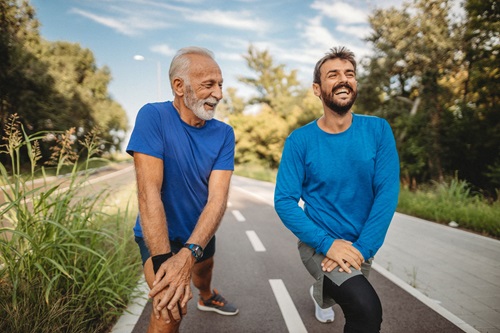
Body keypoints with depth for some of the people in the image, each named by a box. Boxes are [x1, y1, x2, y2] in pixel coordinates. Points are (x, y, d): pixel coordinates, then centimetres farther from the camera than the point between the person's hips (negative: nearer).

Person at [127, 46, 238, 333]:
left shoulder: (224, 134, -12)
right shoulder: (154, 116, -23)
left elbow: (218, 197, -22)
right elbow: (149, 191, -29)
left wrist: (188, 255, -36)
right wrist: (163, 261, -37)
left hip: (201, 232, 5)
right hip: (160, 233, -4)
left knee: (203, 276, 30)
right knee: (171, 310, -25)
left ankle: (207, 298, 64)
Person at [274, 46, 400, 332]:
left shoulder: (378, 130, -9)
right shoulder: (300, 141, -14)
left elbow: (388, 192, -13)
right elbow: (284, 201, -15)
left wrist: (361, 248, -21)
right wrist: (327, 243, -26)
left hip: (362, 245, 4)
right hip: (319, 244, -4)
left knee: (344, 292, 30)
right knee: (367, 308, -29)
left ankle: (321, 295, 65)